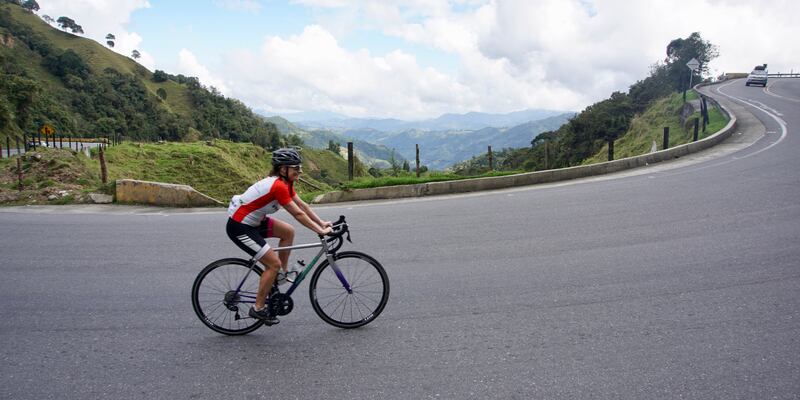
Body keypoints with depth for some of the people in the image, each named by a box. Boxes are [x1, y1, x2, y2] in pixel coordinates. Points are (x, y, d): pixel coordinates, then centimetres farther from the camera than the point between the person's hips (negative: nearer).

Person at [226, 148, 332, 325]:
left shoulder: (285, 183, 3)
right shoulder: (278, 186, -25)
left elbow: (302, 205, 5)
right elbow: (298, 214, -23)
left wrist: (321, 223, -1)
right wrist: (320, 231, -18)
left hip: (253, 221, 10)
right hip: (239, 227, -10)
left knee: (288, 231, 8)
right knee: (273, 263, -8)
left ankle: (283, 272, 18)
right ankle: (258, 308, 4)